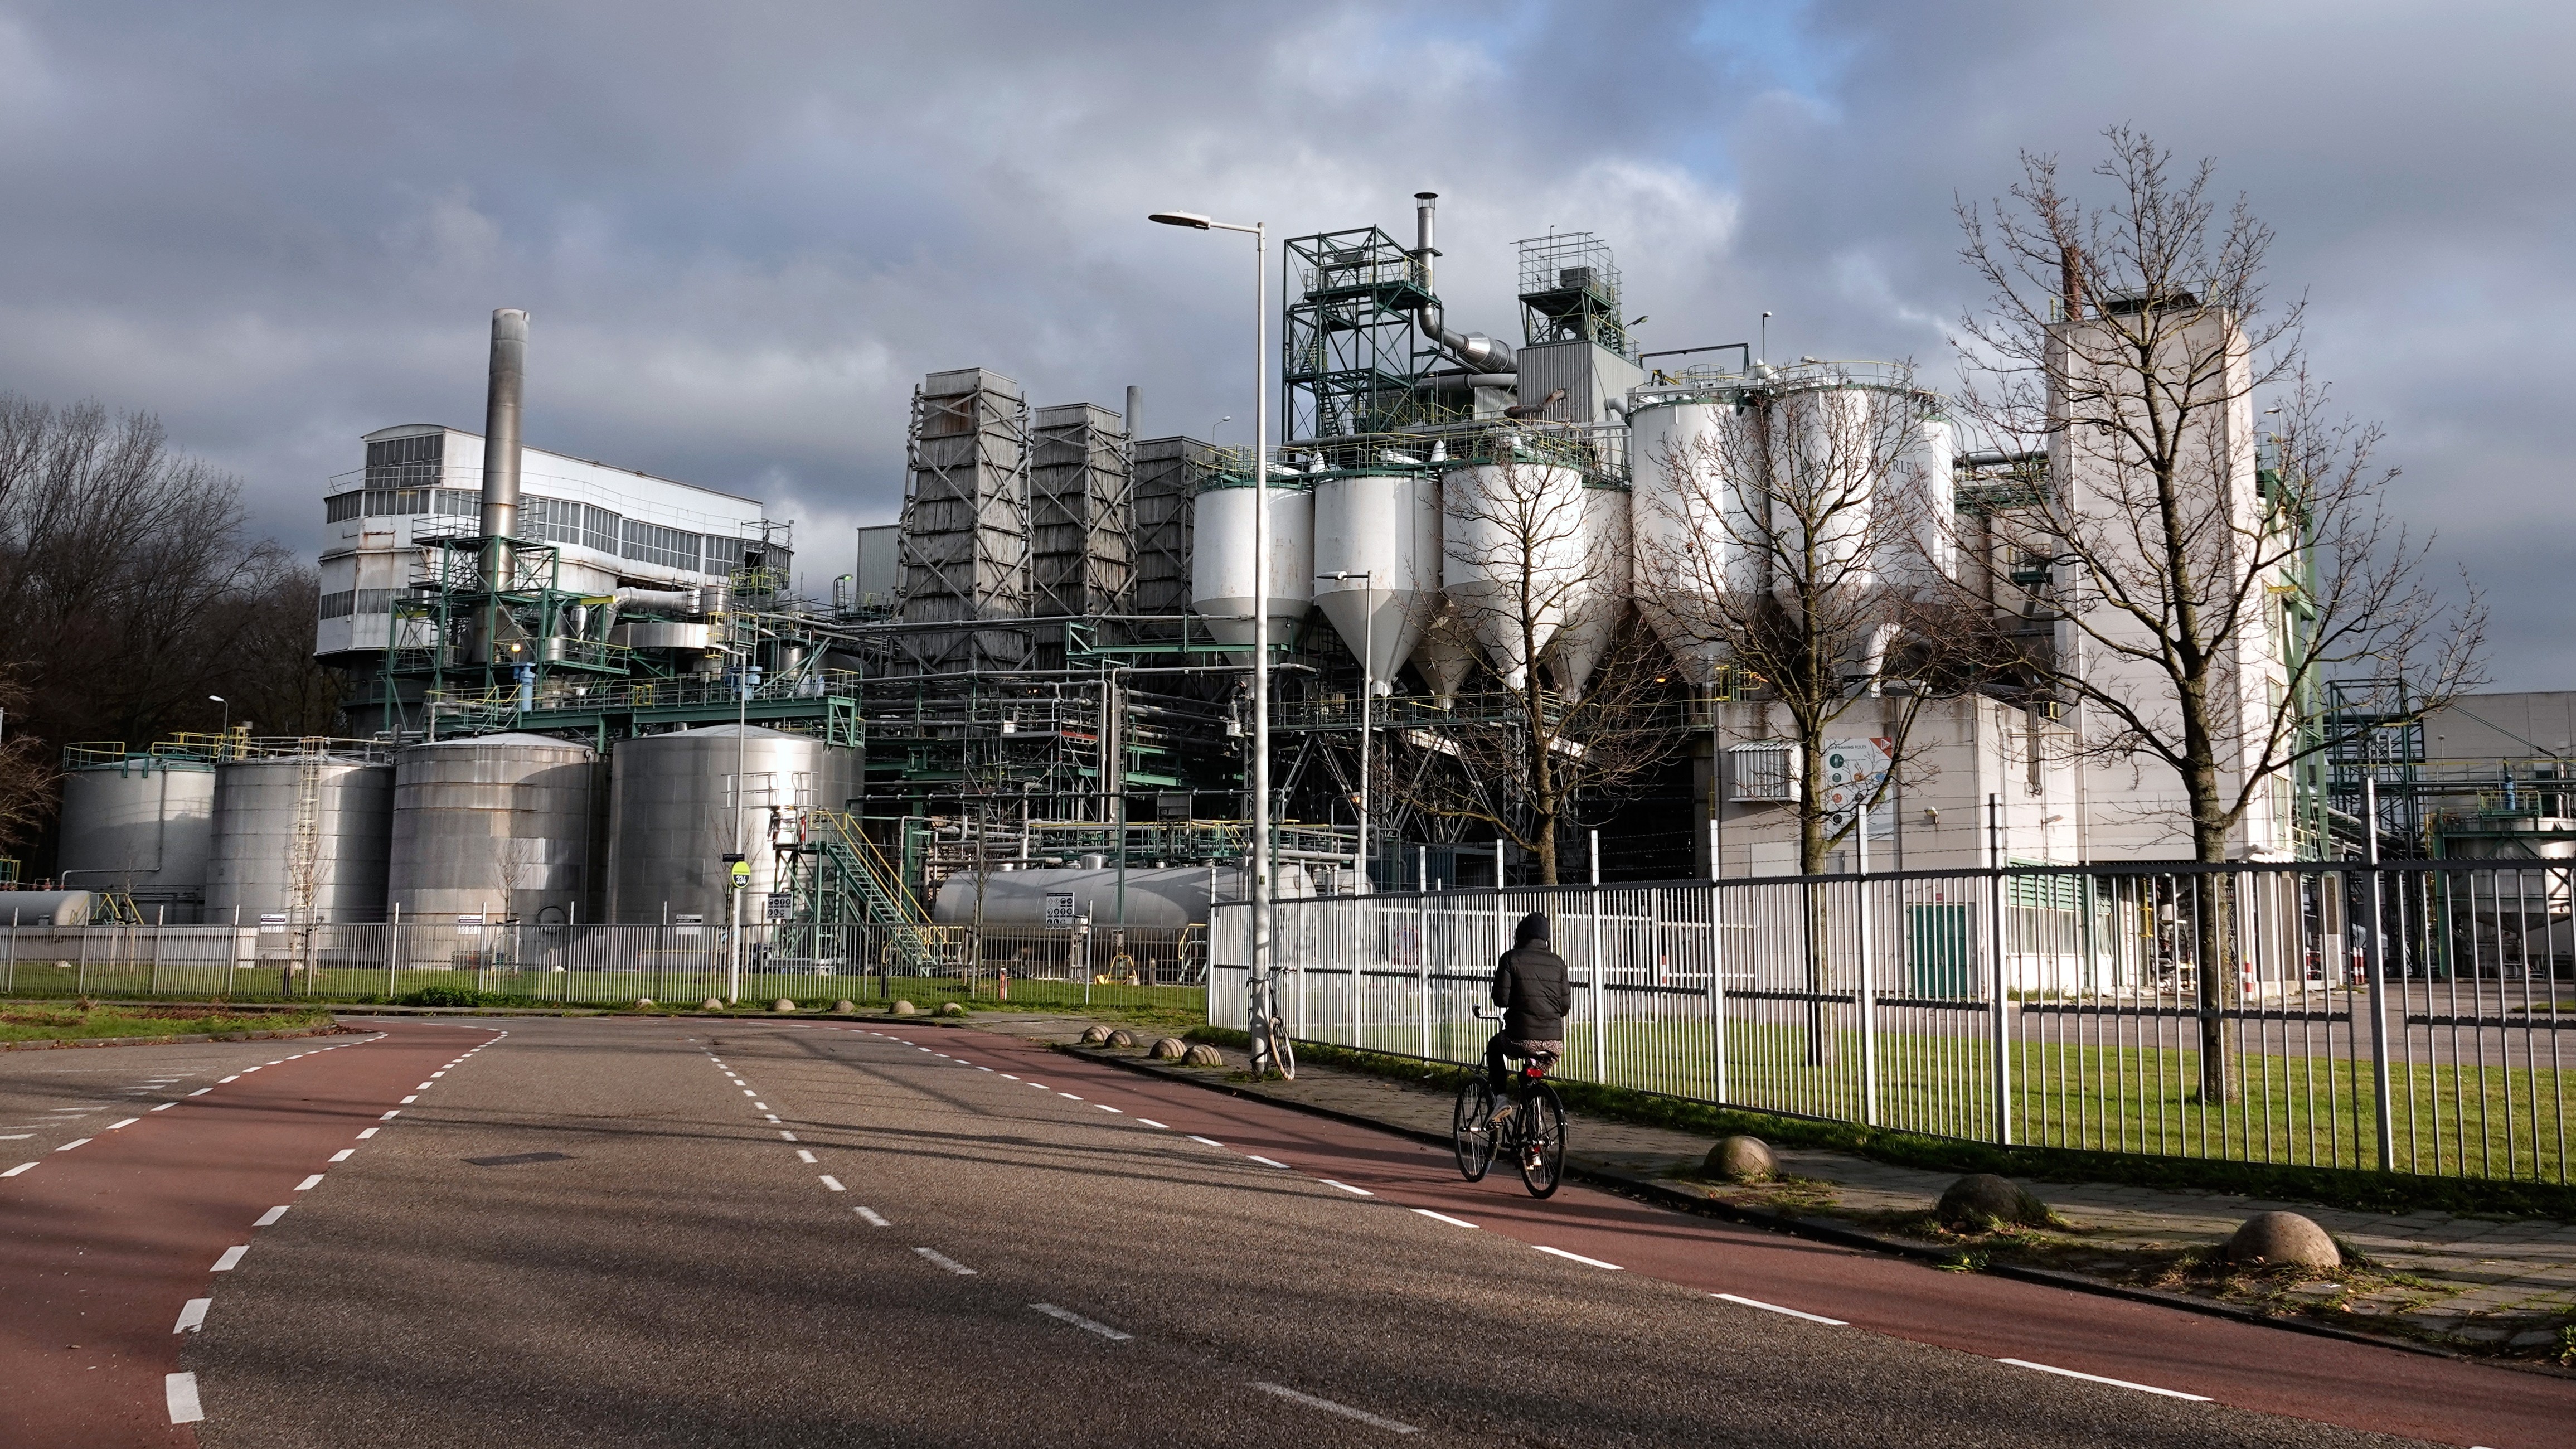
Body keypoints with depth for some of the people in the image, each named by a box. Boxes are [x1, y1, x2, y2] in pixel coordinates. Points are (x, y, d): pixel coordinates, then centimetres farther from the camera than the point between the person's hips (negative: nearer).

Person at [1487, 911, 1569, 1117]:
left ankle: (1501, 1097, 13)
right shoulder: (1557, 962, 9)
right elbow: (1566, 1004, 8)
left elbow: (1501, 999, -7)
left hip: (1521, 1040, -4)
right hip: (1554, 1044, 4)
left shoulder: (1512, 958, -2)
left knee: (1494, 1046, 28)